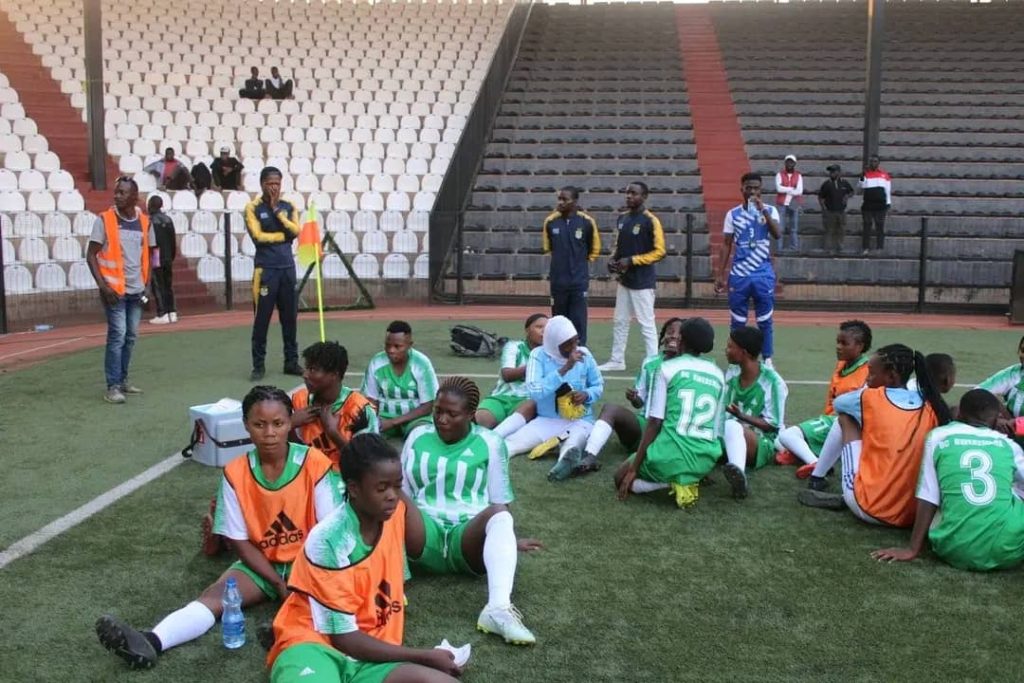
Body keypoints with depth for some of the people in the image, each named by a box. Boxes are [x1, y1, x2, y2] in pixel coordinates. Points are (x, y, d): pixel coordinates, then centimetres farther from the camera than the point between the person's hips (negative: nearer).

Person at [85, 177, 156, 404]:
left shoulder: (144, 222, 6)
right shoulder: (104, 220, -6)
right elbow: (91, 255, -5)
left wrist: (146, 283, 5)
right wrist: (102, 285, -14)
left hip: (136, 290, 4)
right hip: (114, 289, -4)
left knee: (131, 336, 10)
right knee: (117, 336, -8)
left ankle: (123, 379, 22)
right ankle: (112, 387, -4)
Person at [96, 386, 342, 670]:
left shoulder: (315, 464, -16)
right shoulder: (235, 474, -10)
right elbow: (241, 542, -6)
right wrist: (279, 582, -14)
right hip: (260, 564, 1)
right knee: (215, 594, -23)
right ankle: (151, 641, -44)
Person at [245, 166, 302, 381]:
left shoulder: (288, 206, 10)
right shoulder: (253, 208, -2)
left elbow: (296, 231, -3)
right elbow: (258, 236, -11)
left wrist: (277, 210, -9)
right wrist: (284, 236, -3)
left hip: (288, 268, 4)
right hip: (266, 269, -4)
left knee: (290, 317, 8)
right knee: (262, 318, -2)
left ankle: (291, 362, 16)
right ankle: (258, 365, 5)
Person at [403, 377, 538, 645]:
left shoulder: (490, 443, 8)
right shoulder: (418, 436, 13)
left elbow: (500, 503, 11)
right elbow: (401, 492, 13)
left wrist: (505, 538, -1)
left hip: (469, 538, -1)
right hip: (424, 536, 1)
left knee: (499, 516, -36)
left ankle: (498, 609, -53)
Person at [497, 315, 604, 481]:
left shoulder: (584, 354, 0)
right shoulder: (539, 355, -8)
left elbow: (599, 385, 12)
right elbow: (534, 392, -21)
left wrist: (587, 395, -13)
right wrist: (565, 368, -26)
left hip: (580, 420, -1)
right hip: (546, 420, 1)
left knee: (571, 445, -39)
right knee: (509, 444, -26)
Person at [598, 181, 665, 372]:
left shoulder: (651, 221, -12)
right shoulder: (622, 218, 10)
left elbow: (659, 251, -14)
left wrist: (632, 260, -18)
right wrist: (613, 259, 2)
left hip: (642, 282, -8)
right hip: (624, 279, 8)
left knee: (647, 324, -4)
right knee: (620, 322, 14)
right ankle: (617, 360, 25)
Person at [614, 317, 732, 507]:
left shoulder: (667, 368, -1)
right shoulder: (718, 375, 13)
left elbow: (654, 423, -5)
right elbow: (718, 427, 16)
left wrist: (633, 469, 0)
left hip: (671, 455, -4)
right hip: (706, 460, 4)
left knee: (622, 478, 21)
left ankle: (673, 483, -7)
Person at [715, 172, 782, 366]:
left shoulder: (769, 210, 1)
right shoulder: (733, 214, 4)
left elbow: (777, 235, -15)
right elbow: (726, 245, 6)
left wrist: (763, 211, -22)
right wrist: (720, 275, 2)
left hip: (763, 275, -1)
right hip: (738, 275, 1)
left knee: (765, 321, 5)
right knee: (738, 321, 7)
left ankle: (767, 360, 15)